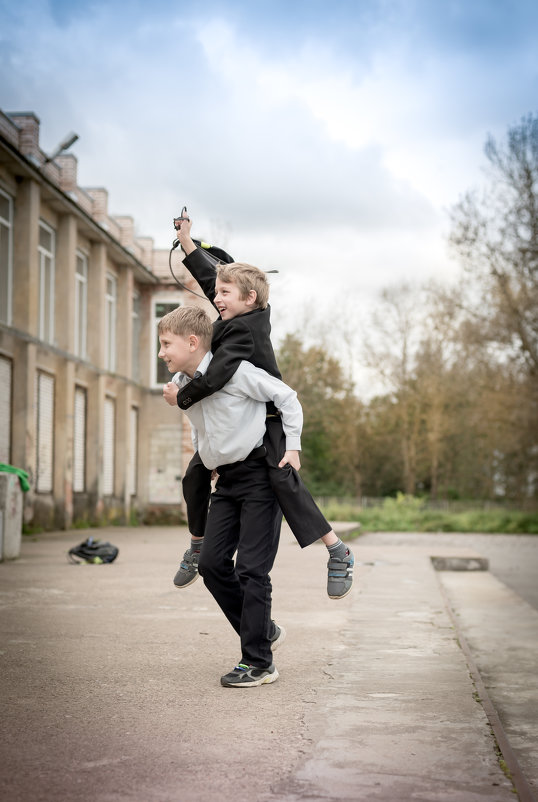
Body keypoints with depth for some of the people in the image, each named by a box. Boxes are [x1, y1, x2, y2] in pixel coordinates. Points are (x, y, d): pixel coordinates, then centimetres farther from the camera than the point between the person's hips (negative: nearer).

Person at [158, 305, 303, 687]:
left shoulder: (234, 370, -16)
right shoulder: (182, 384, 7)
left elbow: (287, 397, -10)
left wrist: (292, 448, -12)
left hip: (261, 473, -8)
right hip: (226, 480, 8)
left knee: (251, 568, -9)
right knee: (212, 562, 2)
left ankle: (259, 663, -1)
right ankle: (264, 631, 20)